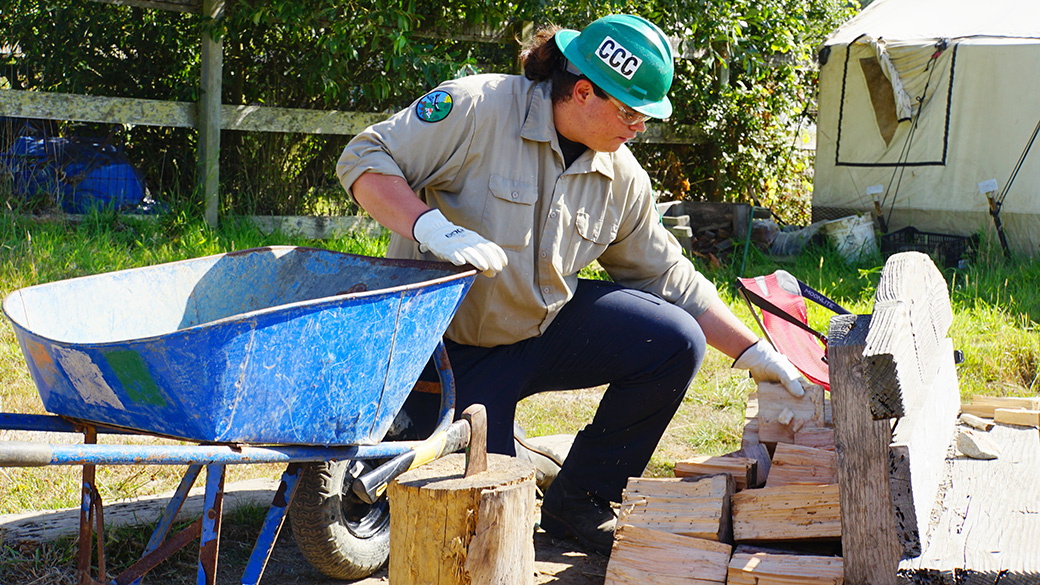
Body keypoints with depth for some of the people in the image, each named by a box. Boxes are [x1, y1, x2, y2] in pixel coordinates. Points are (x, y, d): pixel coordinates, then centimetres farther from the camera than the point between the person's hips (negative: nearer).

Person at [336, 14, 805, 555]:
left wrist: (754, 353, 3)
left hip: (547, 326, 6)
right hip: (450, 347, -5)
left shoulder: (621, 177, -2)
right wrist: (430, 226, -37)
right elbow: (364, 159, -20)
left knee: (675, 343, -14)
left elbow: (666, 276, 7)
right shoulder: (478, 108, -20)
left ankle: (578, 502, 3)